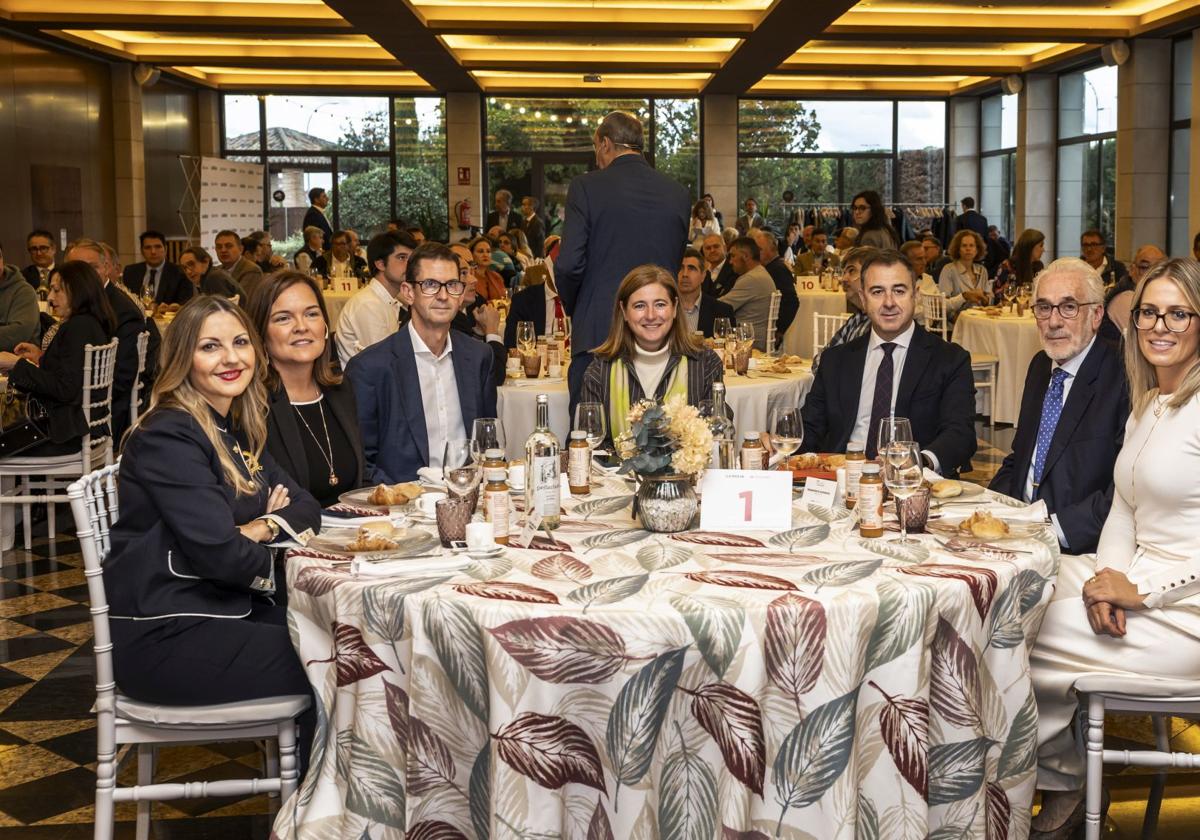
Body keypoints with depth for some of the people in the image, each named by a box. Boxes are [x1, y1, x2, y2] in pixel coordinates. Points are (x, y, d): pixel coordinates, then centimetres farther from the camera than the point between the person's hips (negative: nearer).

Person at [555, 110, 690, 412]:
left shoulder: (586, 187, -5)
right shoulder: (678, 192, 8)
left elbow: (569, 264, -9)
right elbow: (676, 260, 14)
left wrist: (572, 308, 8)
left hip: (598, 331, -4)